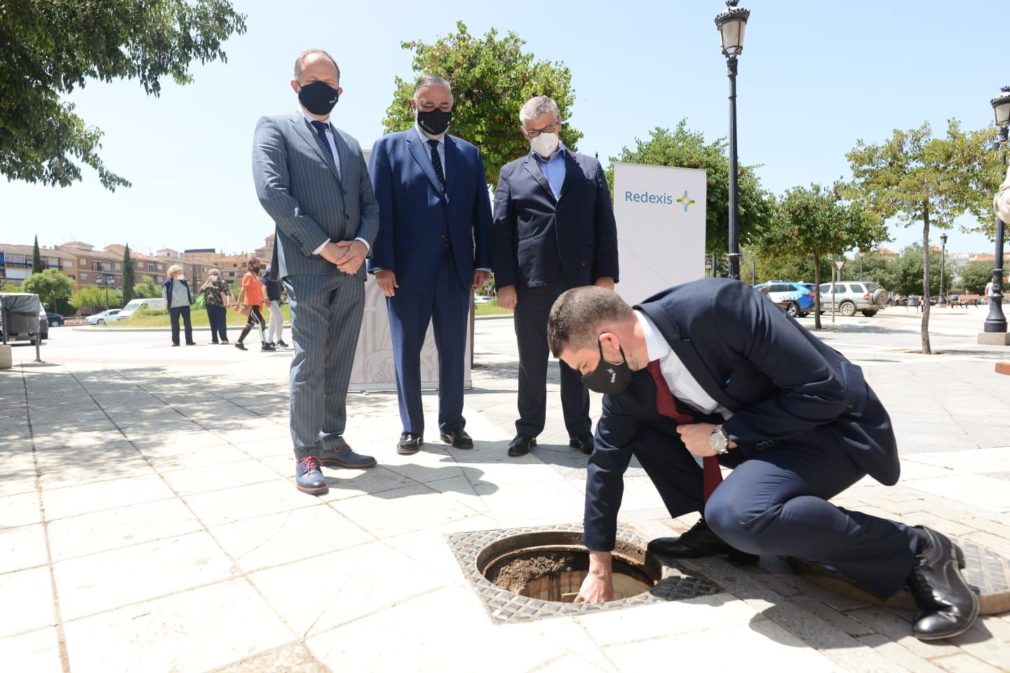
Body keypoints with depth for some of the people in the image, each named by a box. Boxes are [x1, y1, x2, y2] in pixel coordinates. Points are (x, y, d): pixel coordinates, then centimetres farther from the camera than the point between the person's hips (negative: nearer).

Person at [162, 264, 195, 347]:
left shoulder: (184, 281, 4)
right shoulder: (168, 283, -8)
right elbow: (164, 294, 1)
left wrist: (190, 301, 12)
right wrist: (167, 303, -3)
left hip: (185, 305, 4)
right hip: (174, 306, -3)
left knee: (188, 323, 4)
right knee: (175, 325, 3)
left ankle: (189, 341, 9)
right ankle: (175, 341, 9)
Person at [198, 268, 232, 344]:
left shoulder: (222, 282, -3)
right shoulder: (208, 283, 15)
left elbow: (228, 293, -12)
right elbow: (201, 290, 6)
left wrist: (228, 302, -25)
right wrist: (207, 282, 1)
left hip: (219, 305, -6)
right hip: (210, 305, 6)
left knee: (221, 323, -6)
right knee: (212, 323, 9)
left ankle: (224, 339, -3)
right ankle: (214, 339, 15)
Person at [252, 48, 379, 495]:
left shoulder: (351, 144, 23)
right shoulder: (274, 128, 6)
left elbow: (369, 204, 16)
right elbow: (272, 191, -9)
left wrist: (362, 243, -6)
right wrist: (322, 246, -14)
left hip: (351, 269, 6)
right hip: (306, 266, -5)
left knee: (339, 365, 9)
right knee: (309, 364, -5)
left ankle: (332, 442, 19)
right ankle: (306, 455, 4)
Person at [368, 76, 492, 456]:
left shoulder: (470, 153, 15)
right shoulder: (389, 148, 6)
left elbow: (481, 212, 10)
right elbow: (380, 209, -2)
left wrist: (483, 262, 2)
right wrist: (382, 264, -10)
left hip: (456, 270, 3)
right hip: (406, 269, -2)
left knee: (453, 352, 9)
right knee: (406, 352, 6)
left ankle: (452, 424, 22)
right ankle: (411, 428, 18)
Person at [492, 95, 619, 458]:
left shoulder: (590, 167, 14)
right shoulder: (511, 173, 13)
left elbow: (605, 224, 7)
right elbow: (501, 230, 4)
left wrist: (606, 275, -3)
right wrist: (504, 282, -6)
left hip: (580, 280, 1)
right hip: (530, 283, 0)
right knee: (531, 362, 6)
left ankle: (580, 430, 18)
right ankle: (528, 429, 18)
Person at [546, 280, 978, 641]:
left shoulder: (714, 307, -32)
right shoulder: (626, 383, -9)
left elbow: (821, 391, -26)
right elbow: (606, 462, 2)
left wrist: (723, 437, -22)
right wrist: (599, 569, 9)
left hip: (833, 423, -7)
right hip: (753, 434, 7)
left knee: (736, 512, -32)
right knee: (640, 427, -1)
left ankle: (918, 553, -12)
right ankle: (718, 531, 10)